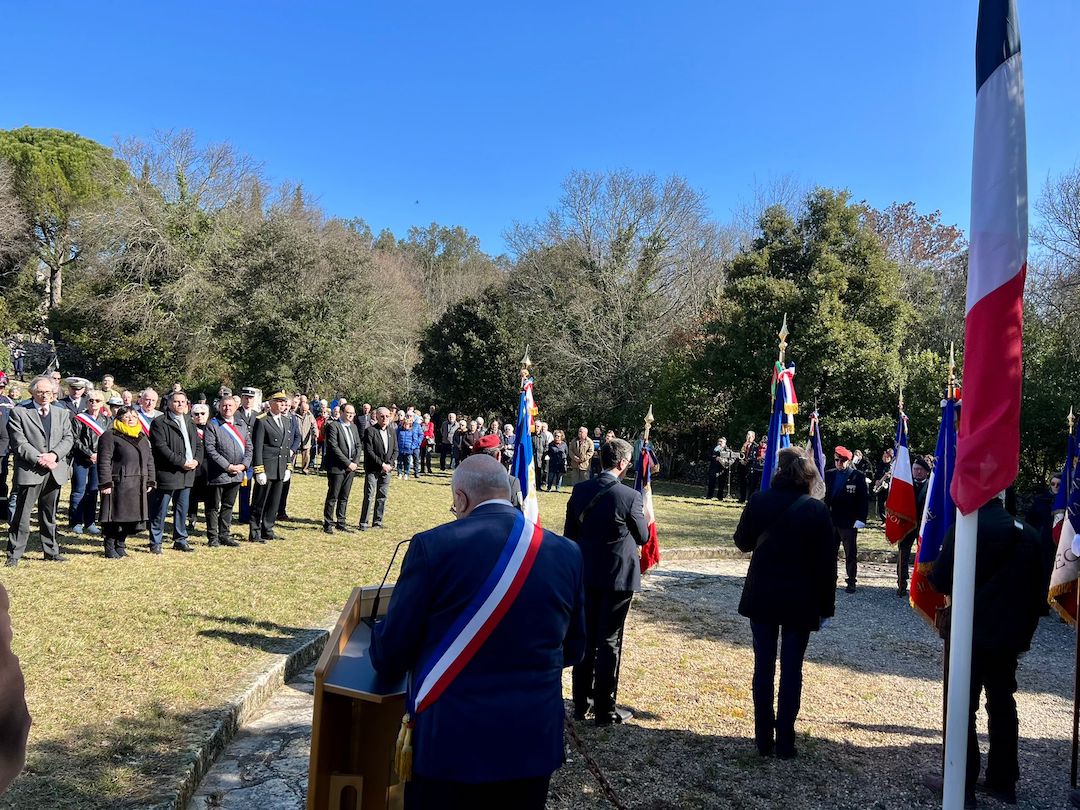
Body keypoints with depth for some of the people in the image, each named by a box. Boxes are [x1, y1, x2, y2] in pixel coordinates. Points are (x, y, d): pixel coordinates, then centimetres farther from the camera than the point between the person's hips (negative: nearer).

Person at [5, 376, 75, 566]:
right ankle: (14, 554, 6)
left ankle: (51, 551, 22)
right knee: (22, 515, -2)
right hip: (29, 471, -4)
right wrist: (39, 459, -17)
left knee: (49, 515, 14)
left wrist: (54, 455, -12)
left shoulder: (62, 413, 13)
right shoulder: (19, 413, 1)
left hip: (55, 471, 4)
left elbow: (68, 438, 5)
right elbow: (19, 442, -8)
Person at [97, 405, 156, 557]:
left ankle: (120, 545, 23)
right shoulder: (110, 436, -4)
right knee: (115, 516, -2)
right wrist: (106, 483, -16)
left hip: (138, 486, 7)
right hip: (118, 486, -6)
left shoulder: (143, 438, 18)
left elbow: (150, 461, 19)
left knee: (133, 518, 9)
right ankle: (110, 548, 10)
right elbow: (104, 461, -10)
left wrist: (150, 481, 12)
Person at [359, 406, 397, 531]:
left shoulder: (392, 432, 11)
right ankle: (364, 523, 2)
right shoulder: (370, 431, -7)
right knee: (369, 497, -5)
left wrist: (389, 464, -5)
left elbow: (395, 450, 10)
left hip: (386, 469, 5)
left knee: (382, 497, 8)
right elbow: (369, 451, -13)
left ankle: (377, 521, 17)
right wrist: (381, 464, -15)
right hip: (372, 470, -5)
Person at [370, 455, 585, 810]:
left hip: (449, 741, -3)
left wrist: (385, 656, 16)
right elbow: (572, 650, 9)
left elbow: (390, 654, -7)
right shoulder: (567, 554, -2)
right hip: (535, 741, 4)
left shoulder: (433, 545, -14)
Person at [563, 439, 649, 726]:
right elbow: (643, 537, -4)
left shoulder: (580, 490, -2)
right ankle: (605, 710, 14)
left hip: (586, 574, 5)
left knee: (585, 637, 14)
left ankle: (581, 703, 25)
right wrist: (644, 517, 14)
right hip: (617, 576, -5)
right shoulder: (630, 496, -17)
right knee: (609, 641, 4)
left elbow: (569, 533, 4)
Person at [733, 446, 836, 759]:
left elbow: (742, 542, 6)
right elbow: (827, 563, -7)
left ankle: (763, 739, 17)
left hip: (761, 598, 1)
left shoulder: (759, 501, -7)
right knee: (792, 670, 9)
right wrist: (826, 606, 1)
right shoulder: (817, 510, -10)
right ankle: (785, 742, 15)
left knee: (763, 666, 10)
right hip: (800, 602, -1)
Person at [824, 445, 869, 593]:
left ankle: (851, 582, 17)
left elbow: (864, 499, -7)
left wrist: (861, 519, -15)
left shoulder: (858, 477, -6)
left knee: (851, 554, 7)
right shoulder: (829, 475, 6)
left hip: (849, 522, -4)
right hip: (831, 520, 4)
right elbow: (824, 495, 8)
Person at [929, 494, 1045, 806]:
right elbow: (1038, 589, 8)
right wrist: (1025, 631, 16)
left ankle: (963, 783, 8)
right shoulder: (1029, 534, 4)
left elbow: (940, 581, -15)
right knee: (1002, 705, 16)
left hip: (971, 635, -6)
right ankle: (1003, 781, 25)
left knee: (963, 707, 3)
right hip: (1010, 636, 6)